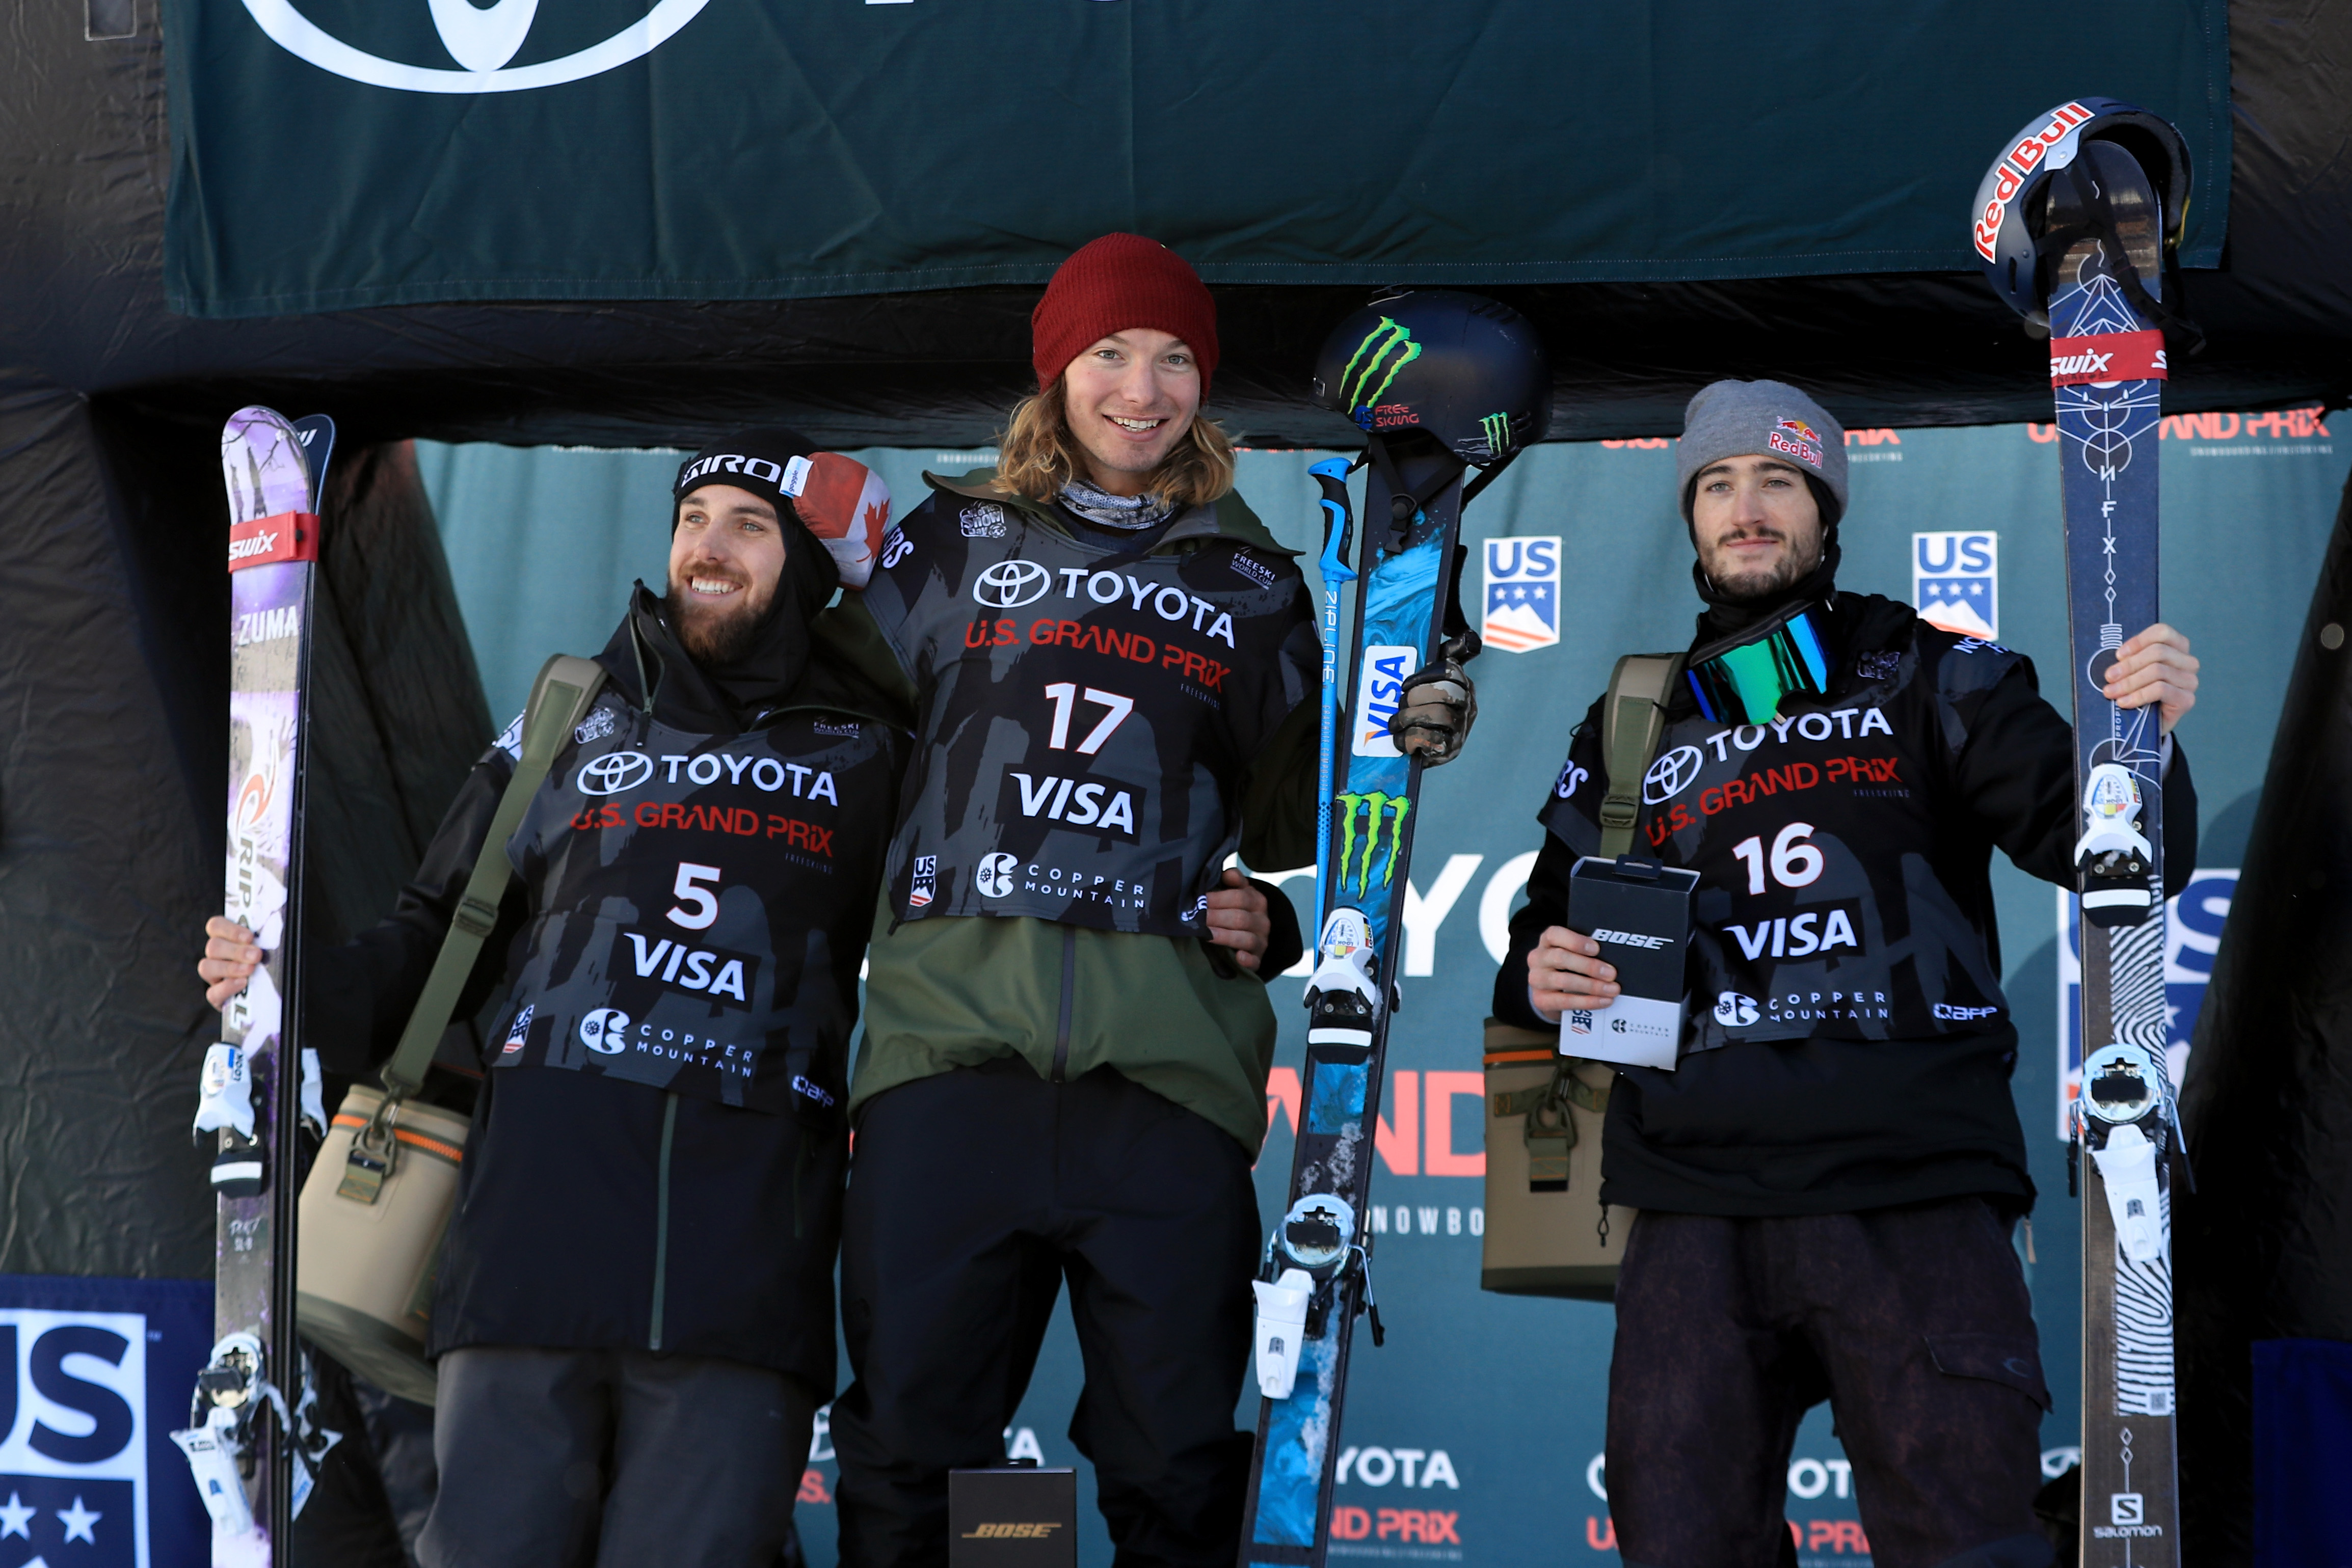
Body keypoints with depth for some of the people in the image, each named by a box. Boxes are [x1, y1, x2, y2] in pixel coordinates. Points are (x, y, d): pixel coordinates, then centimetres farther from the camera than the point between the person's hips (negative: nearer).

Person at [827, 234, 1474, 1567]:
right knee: (908, 1436, 0)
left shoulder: (1255, 586, 21)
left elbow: (1282, 818, 23)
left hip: (1167, 1050, 1)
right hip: (954, 1022, 0)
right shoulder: (956, 540, 19)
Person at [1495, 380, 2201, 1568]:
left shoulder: (1926, 679, 12)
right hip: (1696, 1211, 3)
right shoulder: (1630, 728, 20)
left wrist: (2143, 747, -18)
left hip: (1913, 1201, -2)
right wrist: (1541, 979, 3)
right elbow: (1537, 951, 26)